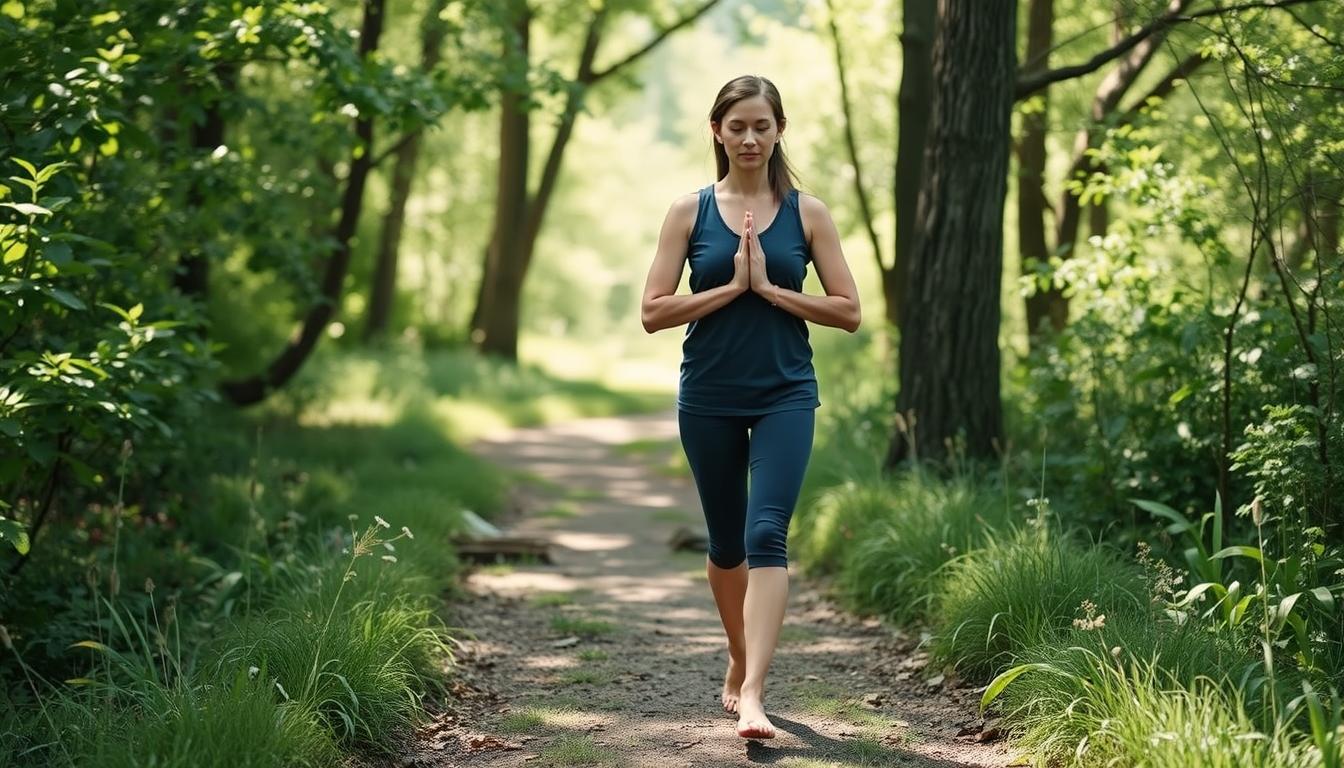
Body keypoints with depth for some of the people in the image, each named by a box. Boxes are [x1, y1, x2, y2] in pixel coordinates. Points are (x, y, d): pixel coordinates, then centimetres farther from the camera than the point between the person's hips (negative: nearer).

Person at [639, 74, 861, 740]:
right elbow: (653, 312, -4)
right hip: (708, 398, 2)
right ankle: (739, 663, 35)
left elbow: (848, 311, -1)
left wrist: (768, 287, -11)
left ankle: (752, 696, -21)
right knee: (725, 542, 14)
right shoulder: (691, 211, 2)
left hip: (785, 397, -1)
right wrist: (732, 286, -12)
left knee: (766, 535, -16)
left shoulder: (806, 213, 2)